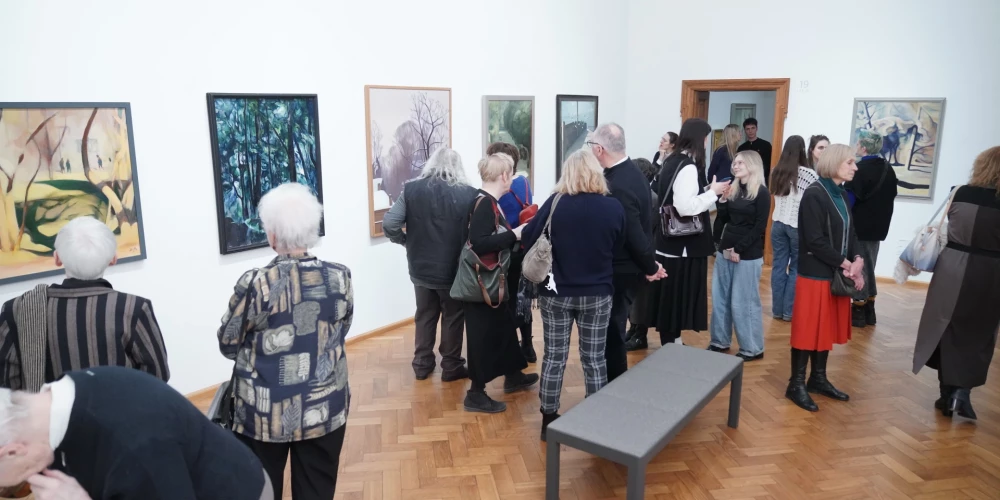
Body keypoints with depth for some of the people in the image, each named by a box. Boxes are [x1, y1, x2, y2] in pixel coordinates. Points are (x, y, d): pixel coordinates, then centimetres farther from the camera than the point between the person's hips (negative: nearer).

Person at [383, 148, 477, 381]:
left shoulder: (412, 190, -6)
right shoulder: (467, 194, -14)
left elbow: (389, 224, -10)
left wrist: (406, 241, 6)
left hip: (421, 268, 3)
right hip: (454, 270, -3)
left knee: (424, 316, 19)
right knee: (453, 318, 14)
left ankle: (421, 364, 29)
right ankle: (451, 367, 24)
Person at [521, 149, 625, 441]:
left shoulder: (555, 203, -13)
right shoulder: (614, 207, -9)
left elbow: (528, 240, -8)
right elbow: (618, 246, 5)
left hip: (556, 292, 0)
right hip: (597, 294, 1)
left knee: (554, 355, 12)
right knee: (594, 358, 13)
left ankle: (549, 418, 22)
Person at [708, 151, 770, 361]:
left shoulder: (761, 193, -7)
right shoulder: (733, 190, 8)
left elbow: (760, 227, -10)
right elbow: (724, 219, 10)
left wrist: (739, 249, -13)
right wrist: (723, 200, -5)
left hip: (748, 256, -6)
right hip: (725, 251, 6)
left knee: (743, 303, 0)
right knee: (720, 299, 10)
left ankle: (752, 348, 12)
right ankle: (720, 341, 22)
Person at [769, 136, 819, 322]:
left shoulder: (777, 172, 1)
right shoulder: (810, 174, -12)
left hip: (778, 224, 4)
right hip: (799, 226, -4)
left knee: (778, 266, 8)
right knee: (796, 268, 6)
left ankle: (777, 310, 14)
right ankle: (789, 311, 9)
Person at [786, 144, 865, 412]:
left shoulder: (841, 195, 13)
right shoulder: (814, 194, -14)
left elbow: (850, 233, 12)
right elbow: (815, 241, -19)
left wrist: (857, 260, -6)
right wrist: (846, 263, -14)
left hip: (836, 274, 8)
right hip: (815, 275, -8)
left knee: (828, 328, 15)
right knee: (808, 329, -1)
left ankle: (818, 378, 28)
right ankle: (797, 384, 10)